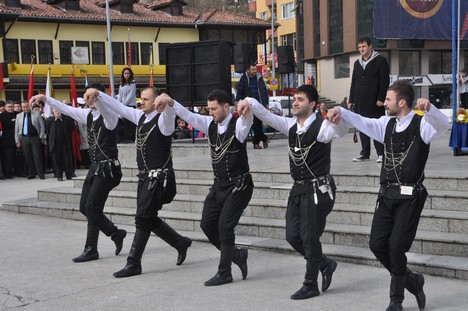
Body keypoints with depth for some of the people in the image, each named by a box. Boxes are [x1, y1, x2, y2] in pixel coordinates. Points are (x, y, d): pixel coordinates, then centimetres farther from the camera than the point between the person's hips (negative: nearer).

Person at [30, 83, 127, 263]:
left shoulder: (109, 115, -13)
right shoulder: (88, 114, 10)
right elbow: (66, 109, 15)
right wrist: (45, 98, 9)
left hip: (107, 168, -8)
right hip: (95, 167, 8)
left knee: (92, 207, -9)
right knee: (84, 207, 8)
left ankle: (91, 249, 3)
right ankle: (116, 234, 21)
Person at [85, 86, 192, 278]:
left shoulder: (163, 119, -11)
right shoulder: (140, 116, 11)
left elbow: (169, 111, -34)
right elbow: (118, 107, 10)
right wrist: (98, 95, -3)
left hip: (159, 177, -8)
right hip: (144, 176, 8)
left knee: (143, 219, -7)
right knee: (150, 219, 14)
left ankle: (133, 264, 1)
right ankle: (181, 243, 32)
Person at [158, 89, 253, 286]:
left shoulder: (238, 125, -13)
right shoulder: (210, 124, 6)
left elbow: (248, 118, -35)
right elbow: (188, 116, 0)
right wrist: (170, 102, -17)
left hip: (238, 184, -7)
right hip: (219, 184, 7)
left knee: (225, 226, -9)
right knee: (207, 224, 5)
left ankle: (224, 273, 6)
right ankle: (236, 255, 24)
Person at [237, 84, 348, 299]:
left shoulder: (321, 126, -13)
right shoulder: (291, 125, 8)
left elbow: (342, 131, -31)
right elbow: (266, 116, 5)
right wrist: (250, 102, -14)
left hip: (318, 189, -7)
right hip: (298, 188, 7)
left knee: (310, 237, -1)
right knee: (293, 236, 9)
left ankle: (311, 285, 15)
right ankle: (324, 264, 31)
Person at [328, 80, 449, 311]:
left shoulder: (421, 125, -7)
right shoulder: (387, 124, 13)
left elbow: (442, 125, -25)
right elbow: (363, 122, 16)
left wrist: (429, 108, -46)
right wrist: (341, 112, -1)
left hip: (410, 196, -6)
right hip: (387, 194, 6)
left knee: (396, 246, -8)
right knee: (377, 244, 3)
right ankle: (412, 281, 26)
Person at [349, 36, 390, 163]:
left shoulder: (380, 61, -1)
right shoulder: (357, 63, 17)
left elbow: (384, 81, -7)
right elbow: (353, 83, 19)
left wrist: (381, 99, -14)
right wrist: (351, 100, 12)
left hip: (375, 102, -6)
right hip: (360, 102, 6)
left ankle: (381, 153, 3)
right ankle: (365, 153, 13)